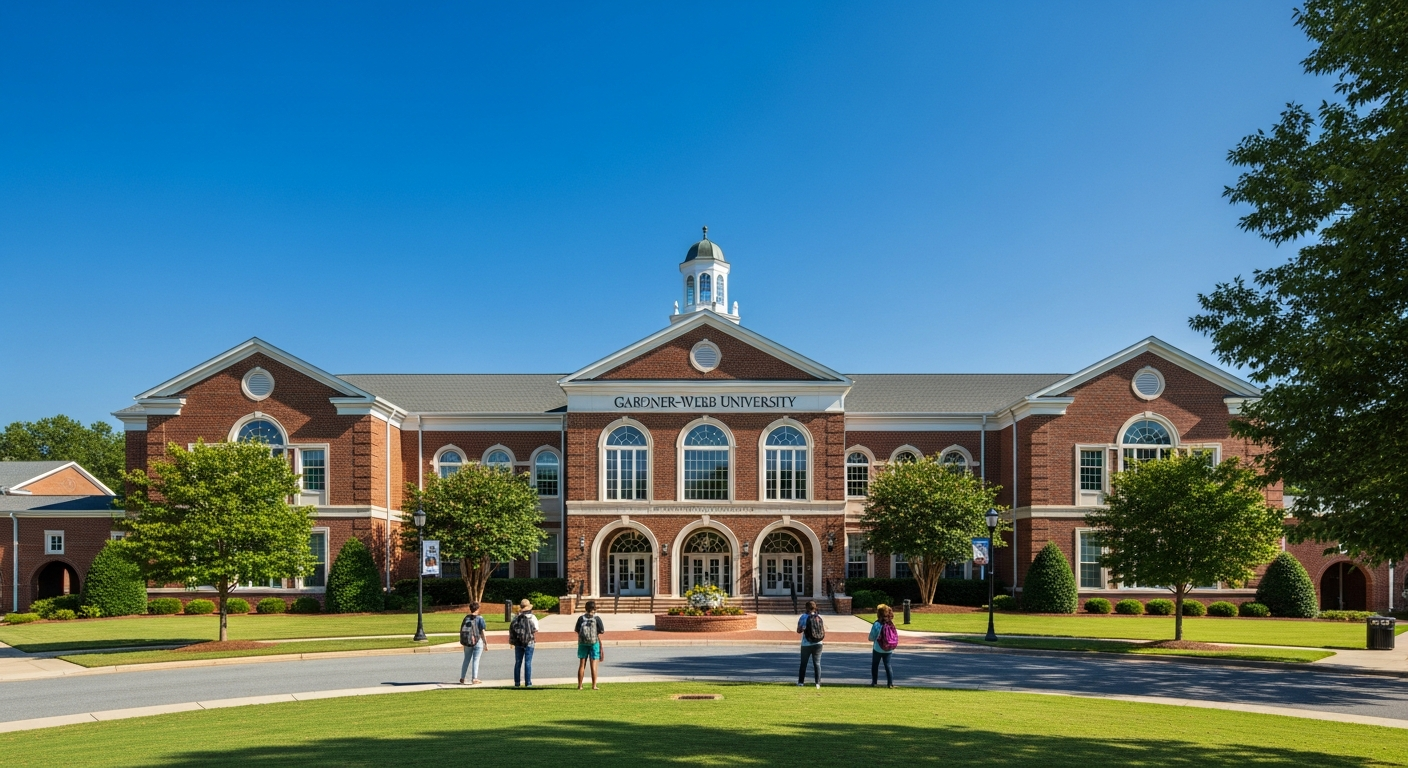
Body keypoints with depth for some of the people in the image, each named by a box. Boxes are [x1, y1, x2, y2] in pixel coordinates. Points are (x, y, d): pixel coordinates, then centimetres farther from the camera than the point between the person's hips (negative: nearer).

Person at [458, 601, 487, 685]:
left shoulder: (466, 618, 5)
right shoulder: (480, 618, -9)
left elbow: (461, 630, 6)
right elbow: (482, 632, -11)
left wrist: (462, 641, 16)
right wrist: (486, 643, -4)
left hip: (467, 642, 4)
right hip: (477, 641, -4)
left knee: (466, 660, 15)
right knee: (475, 660, 1)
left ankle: (462, 678, 18)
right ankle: (474, 679, 0)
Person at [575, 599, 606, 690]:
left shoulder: (581, 618, -1)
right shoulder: (597, 618, -7)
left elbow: (578, 632, 1)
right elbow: (600, 633, -6)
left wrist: (579, 644, 12)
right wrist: (601, 646, 3)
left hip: (583, 643, 2)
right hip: (594, 643, -2)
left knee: (582, 665, 9)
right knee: (594, 665, 2)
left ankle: (579, 685, 13)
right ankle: (594, 686, 3)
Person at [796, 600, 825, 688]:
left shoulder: (804, 617, -10)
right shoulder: (819, 617, -1)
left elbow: (799, 631, -10)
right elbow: (824, 631, 3)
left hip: (806, 644, -2)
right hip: (818, 644, 2)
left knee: (803, 663, 11)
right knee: (817, 663, 7)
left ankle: (801, 682, 15)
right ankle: (818, 683, 2)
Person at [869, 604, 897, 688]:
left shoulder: (877, 624, -16)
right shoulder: (891, 624, -4)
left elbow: (871, 637, -11)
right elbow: (895, 636, 0)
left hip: (878, 649, -3)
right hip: (889, 649, 3)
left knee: (875, 665, 13)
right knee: (888, 665, 11)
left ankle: (874, 682, 15)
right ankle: (890, 683, 6)